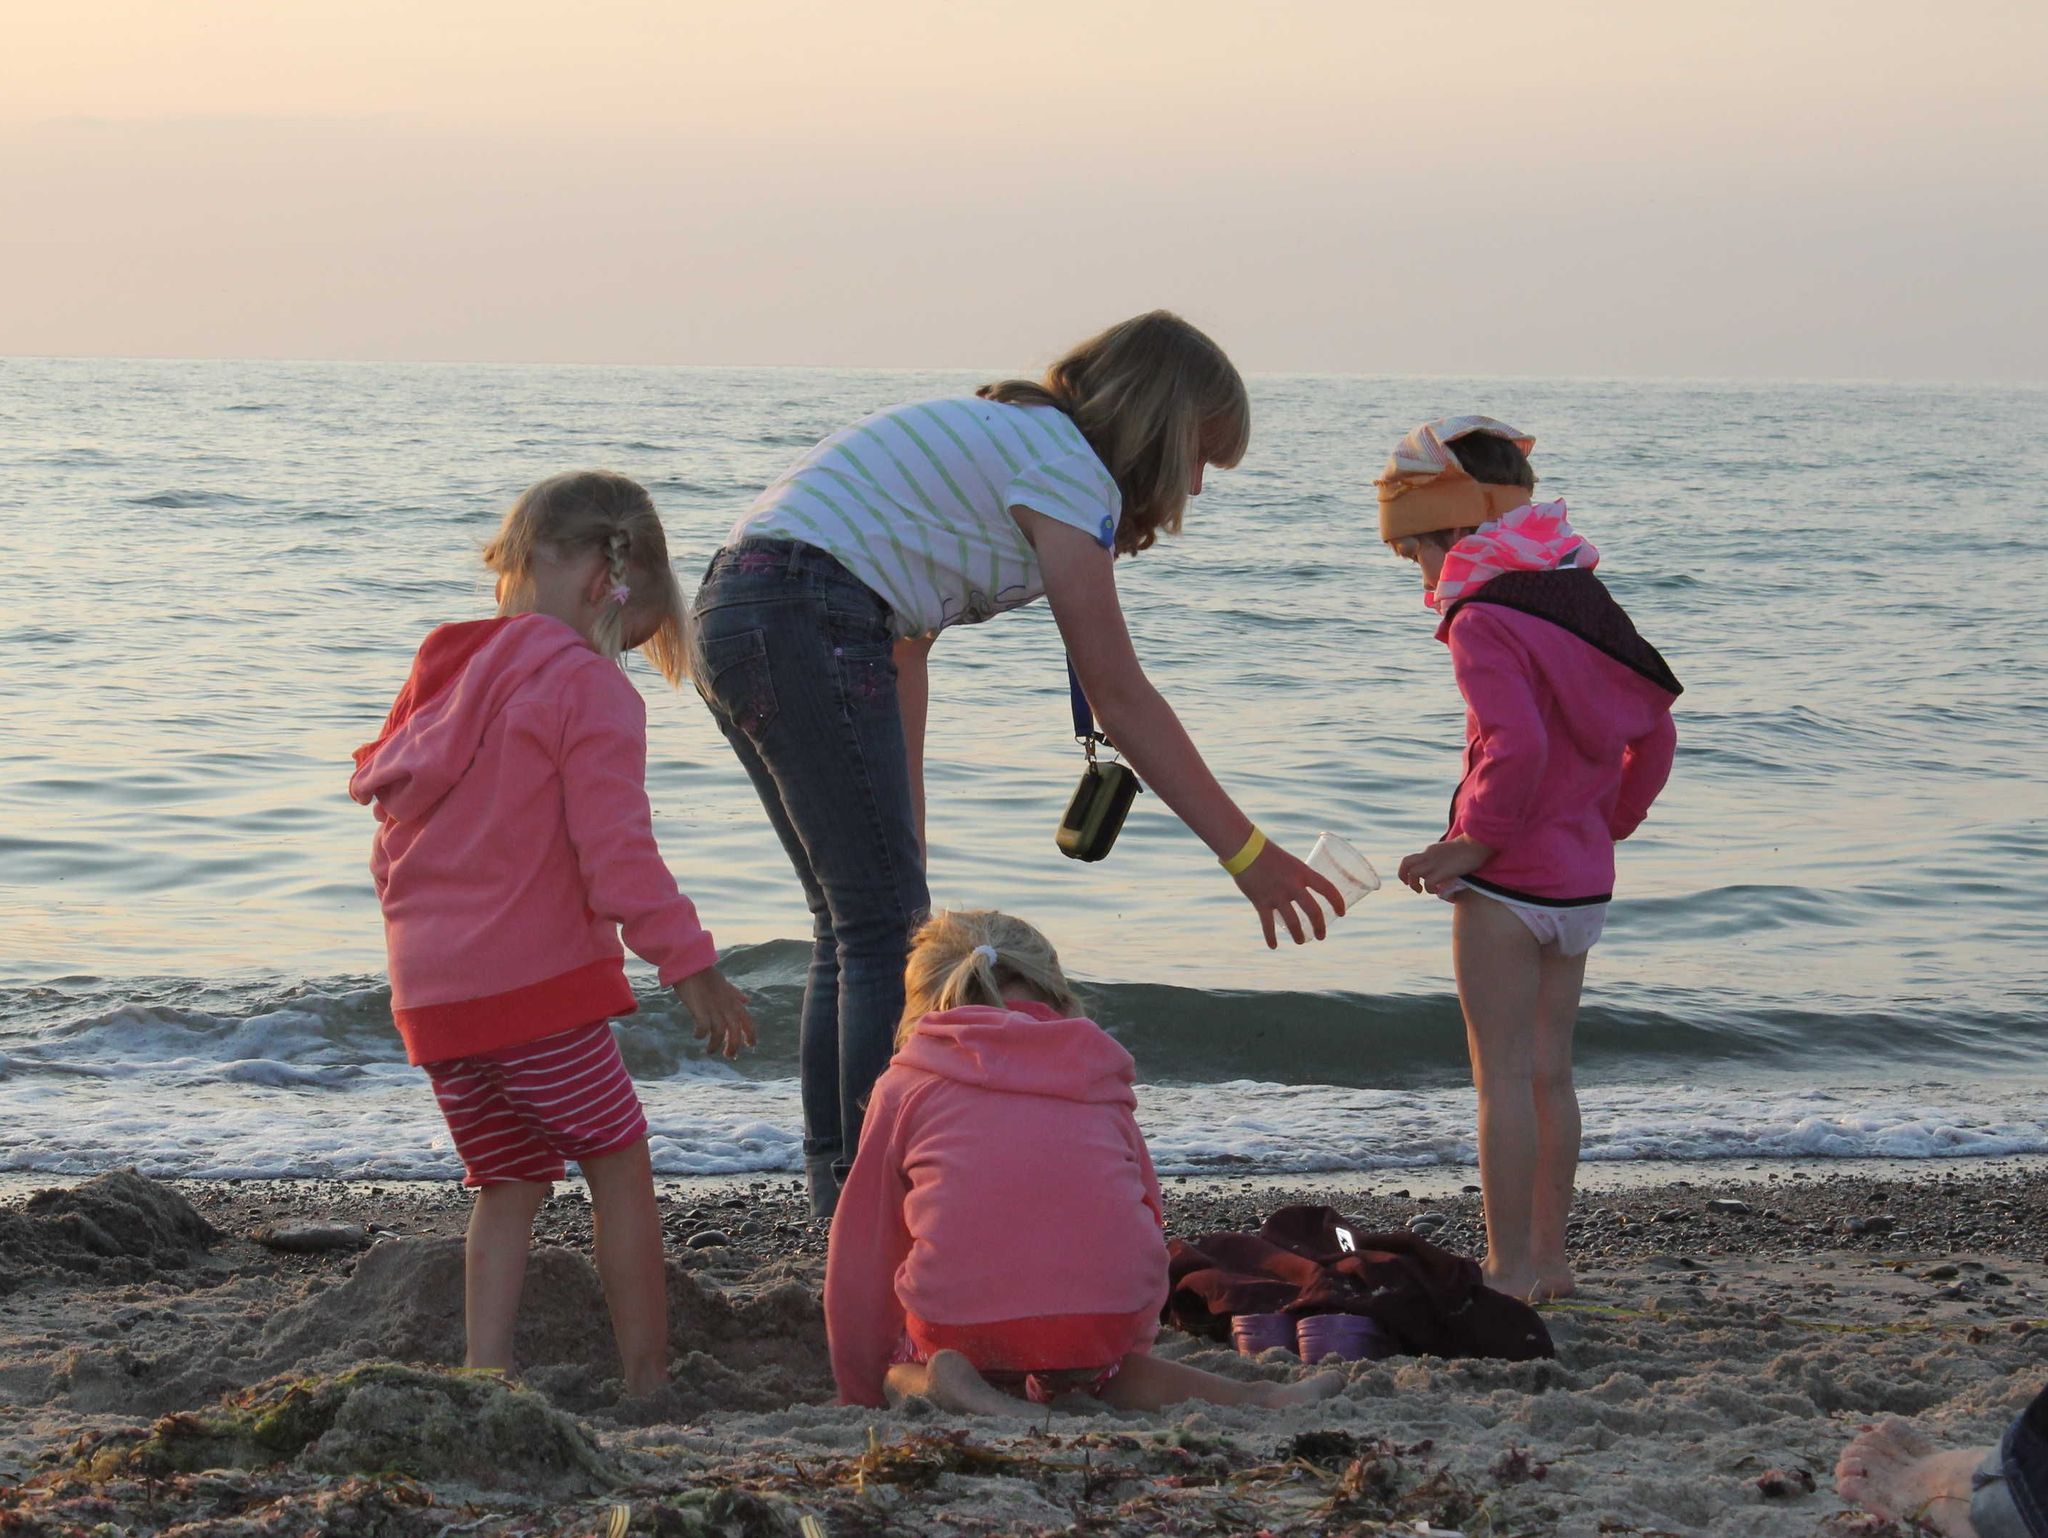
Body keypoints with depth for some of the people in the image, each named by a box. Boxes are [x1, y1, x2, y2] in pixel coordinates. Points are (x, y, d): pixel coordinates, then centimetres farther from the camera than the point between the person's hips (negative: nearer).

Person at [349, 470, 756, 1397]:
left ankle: (485, 1372, 5)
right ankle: (648, 1380, 9)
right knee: (618, 1164, 6)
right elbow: (615, 848, -16)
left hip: (427, 993, 7)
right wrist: (689, 962, -12)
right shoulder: (590, 691, -9)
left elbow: (390, 836, 20)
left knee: (509, 1182, 16)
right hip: (538, 979, -7)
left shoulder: (442, 675, 15)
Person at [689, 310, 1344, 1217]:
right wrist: (1245, 852, -3)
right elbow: (1120, 697, -7)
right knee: (886, 931, -4)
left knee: (854, 921, 16)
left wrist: (903, 834, 23)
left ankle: (842, 1198, 21)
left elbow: (902, 642, 24)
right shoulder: (1068, 468, -4)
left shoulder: (1000, 435, 25)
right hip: (809, 622, -10)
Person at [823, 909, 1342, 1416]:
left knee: (903, 1368, 29)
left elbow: (864, 1246, 17)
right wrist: (1125, 1352, 39)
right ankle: (1247, 1398, 5)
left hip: (962, 1318, -2)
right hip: (1107, 1317, 2)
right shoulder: (1098, 1073, 23)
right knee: (1091, 1370, 34)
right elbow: (1148, 1216, 27)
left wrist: (861, 1391, 27)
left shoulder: (905, 1085, 16)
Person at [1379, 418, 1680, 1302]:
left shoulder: (1483, 619, -15)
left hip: (1510, 881, -8)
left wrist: (1472, 843, -16)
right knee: (1550, 1073, 15)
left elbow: (1515, 747, -27)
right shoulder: (1582, 599, 11)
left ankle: (1508, 1270, -1)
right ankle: (1548, 1257, 21)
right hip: (1583, 879, 8)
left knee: (1503, 1075, -3)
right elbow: (1654, 729, 15)